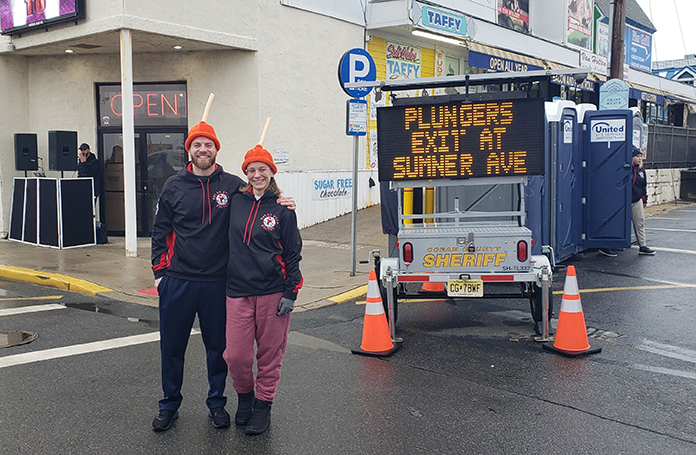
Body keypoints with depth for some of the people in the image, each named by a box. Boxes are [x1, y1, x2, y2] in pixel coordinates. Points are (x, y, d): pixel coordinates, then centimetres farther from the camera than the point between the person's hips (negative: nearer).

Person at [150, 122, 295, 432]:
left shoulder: (232, 185, 2)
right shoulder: (174, 186, 3)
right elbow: (160, 232, 7)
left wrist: (282, 203, -7)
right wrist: (159, 271, 2)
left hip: (217, 283, 0)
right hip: (177, 281, 0)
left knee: (218, 346, 10)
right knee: (172, 346, 9)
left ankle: (217, 403, 28)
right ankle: (170, 405, 26)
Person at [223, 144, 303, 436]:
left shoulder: (283, 210, 0)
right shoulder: (236, 202, 6)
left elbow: (292, 253, 1)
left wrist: (291, 293, -4)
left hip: (272, 291, -2)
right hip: (238, 291, 2)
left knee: (270, 353, 6)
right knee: (236, 355, 0)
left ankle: (263, 405, 24)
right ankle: (244, 397, 28)